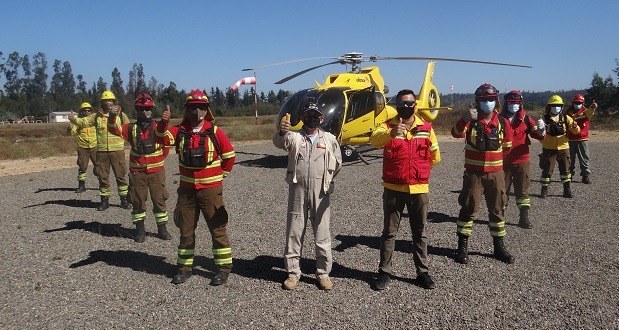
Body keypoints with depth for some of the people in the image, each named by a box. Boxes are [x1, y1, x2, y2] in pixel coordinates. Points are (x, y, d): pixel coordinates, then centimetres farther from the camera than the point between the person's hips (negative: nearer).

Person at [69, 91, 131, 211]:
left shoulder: (121, 115, 4)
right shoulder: (97, 116, 7)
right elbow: (84, 122, -3)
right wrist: (74, 119, -21)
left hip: (117, 150, -2)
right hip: (101, 151, 2)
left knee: (121, 176, 2)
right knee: (103, 177, 8)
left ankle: (124, 199, 12)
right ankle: (104, 200, 18)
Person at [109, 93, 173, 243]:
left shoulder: (158, 127, 0)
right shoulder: (131, 128, 1)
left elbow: (168, 141, 12)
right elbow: (115, 129, -14)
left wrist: (160, 157, 8)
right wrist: (112, 117, -32)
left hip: (156, 170, -1)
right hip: (137, 171, 1)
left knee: (159, 200, 4)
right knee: (138, 202, 7)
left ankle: (162, 229, 16)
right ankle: (140, 230, 19)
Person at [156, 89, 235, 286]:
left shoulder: (214, 132, -6)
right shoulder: (180, 131, 2)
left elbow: (229, 156, 2)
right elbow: (162, 139, -15)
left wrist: (220, 176, 6)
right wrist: (163, 123, -32)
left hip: (210, 189, -3)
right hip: (186, 189, 3)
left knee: (217, 228, 3)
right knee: (185, 229, 13)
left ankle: (224, 267, 14)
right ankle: (185, 267, 27)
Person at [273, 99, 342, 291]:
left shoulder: (329, 139, 7)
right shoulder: (294, 137, 3)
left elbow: (337, 162, 18)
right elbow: (279, 142, -20)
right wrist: (281, 132, -42)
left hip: (321, 192, 0)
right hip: (297, 190, 0)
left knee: (322, 233, 5)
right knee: (294, 231, 6)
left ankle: (323, 273, 17)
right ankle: (293, 273, 17)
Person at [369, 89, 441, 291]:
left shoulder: (426, 128, 5)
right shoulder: (388, 126, -3)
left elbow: (435, 155, 17)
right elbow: (375, 139, -28)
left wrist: (419, 170, 13)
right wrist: (392, 133, -46)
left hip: (419, 189, 2)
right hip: (393, 189, -2)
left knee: (420, 233, 12)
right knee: (389, 232, 7)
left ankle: (422, 272, 24)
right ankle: (384, 272, 17)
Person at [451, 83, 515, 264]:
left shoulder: (503, 123, 1)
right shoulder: (470, 120, -6)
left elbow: (506, 147, 13)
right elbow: (456, 133, -26)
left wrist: (493, 156, 9)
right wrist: (464, 119, -42)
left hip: (495, 173, 3)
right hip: (473, 173, -2)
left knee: (497, 210, 12)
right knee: (468, 210, 1)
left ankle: (499, 247, 24)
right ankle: (462, 247, 11)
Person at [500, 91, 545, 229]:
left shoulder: (526, 119, 0)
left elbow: (538, 135, -7)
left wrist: (541, 131, -29)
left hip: (521, 160, 0)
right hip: (503, 161, 0)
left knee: (522, 190, 5)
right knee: (502, 189, 8)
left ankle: (524, 217, 13)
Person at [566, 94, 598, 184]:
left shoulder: (586, 111, 0)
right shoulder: (569, 112, 7)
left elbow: (590, 111, -26)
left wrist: (593, 107, -51)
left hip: (582, 139, -2)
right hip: (570, 140, 2)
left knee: (584, 158, 0)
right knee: (570, 159, 9)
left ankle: (586, 175, 6)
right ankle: (569, 175, 18)